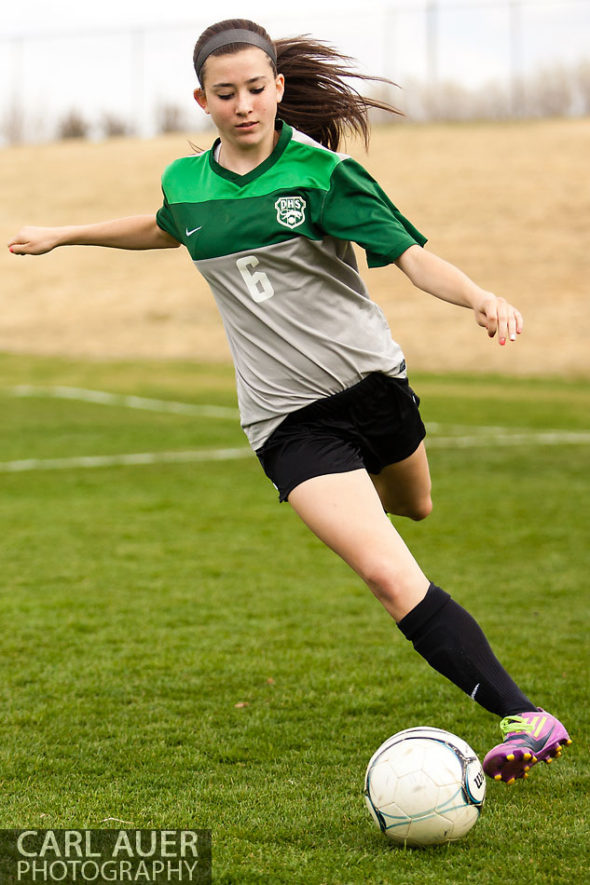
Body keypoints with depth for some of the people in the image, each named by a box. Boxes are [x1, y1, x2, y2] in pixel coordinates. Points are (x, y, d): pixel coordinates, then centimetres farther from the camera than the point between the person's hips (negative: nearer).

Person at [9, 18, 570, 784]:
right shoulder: (187, 183, 3)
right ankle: (524, 719, -15)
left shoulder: (320, 171, -8)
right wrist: (62, 236, 35)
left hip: (370, 378, 0)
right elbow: (166, 229, 28)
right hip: (289, 419, 0)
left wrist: (481, 298, -33)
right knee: (390, 576, -15)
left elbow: (411, 255, -14)